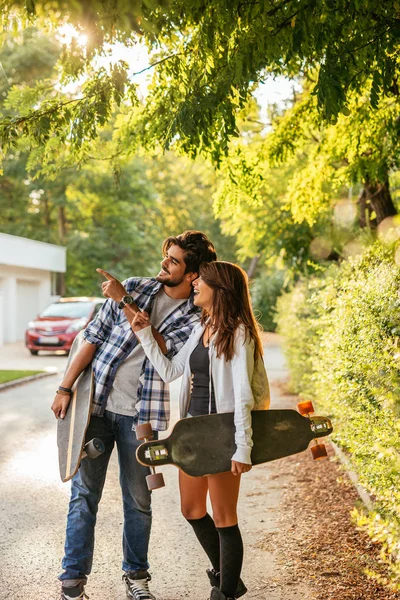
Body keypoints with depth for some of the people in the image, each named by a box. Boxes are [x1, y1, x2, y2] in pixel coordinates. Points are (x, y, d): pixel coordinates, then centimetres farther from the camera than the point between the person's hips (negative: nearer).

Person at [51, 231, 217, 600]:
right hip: (96, 406, 1)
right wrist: (65, 388, 0)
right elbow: (93, 337, 3)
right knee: (84, 493, 3)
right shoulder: (134, 287, 2)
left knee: (138, 500, 10)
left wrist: (126, 304, -23)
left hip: (140, 416, -1)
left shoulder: (197, 317, -3)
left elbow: (161, 348, -19)